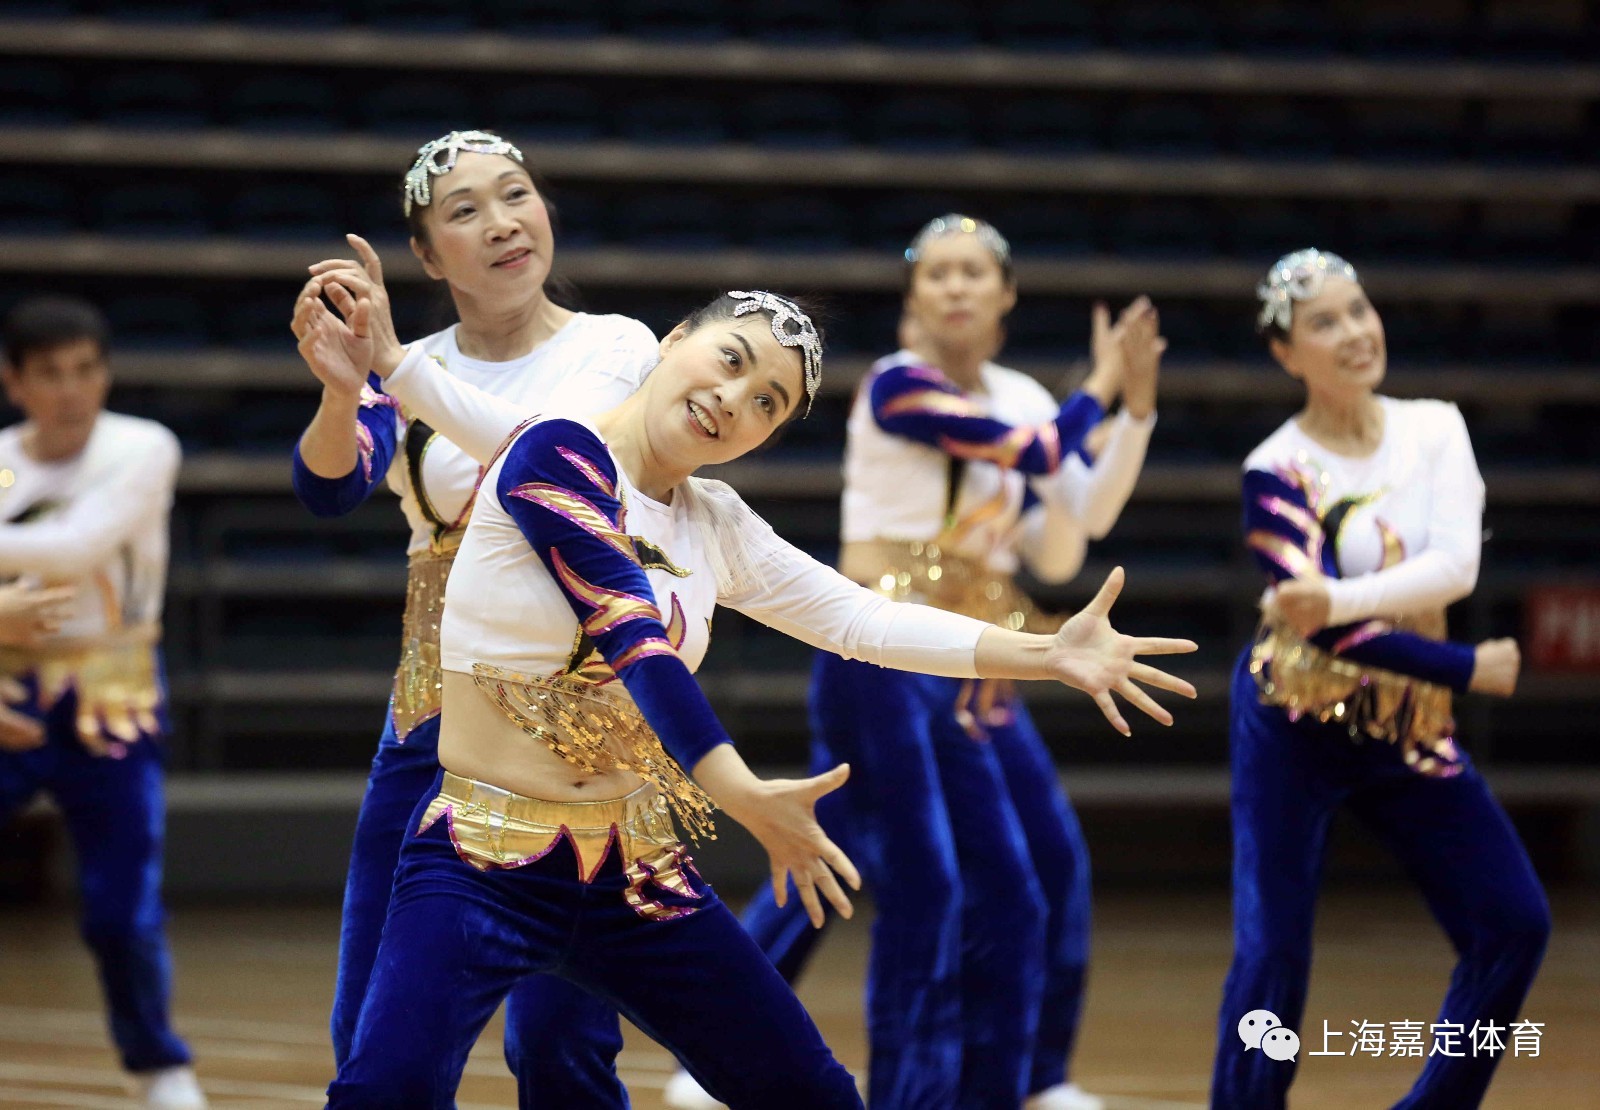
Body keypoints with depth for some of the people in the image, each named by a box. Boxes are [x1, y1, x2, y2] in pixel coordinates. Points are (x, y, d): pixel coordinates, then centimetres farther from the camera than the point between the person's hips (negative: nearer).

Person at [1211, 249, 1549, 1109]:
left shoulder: (1436, 430, 0)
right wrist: (1469, 670, -20)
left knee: (1515, 924, -2)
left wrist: (1339, 598, -31)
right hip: (1296, 731, -4)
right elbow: (1335, 631, -19)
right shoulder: (1277, 473, -12)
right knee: (1273, 953, -7)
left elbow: (1457, 564, -16)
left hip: (1411, 731, 4)